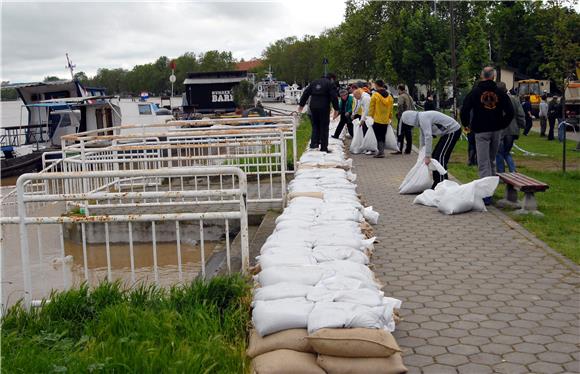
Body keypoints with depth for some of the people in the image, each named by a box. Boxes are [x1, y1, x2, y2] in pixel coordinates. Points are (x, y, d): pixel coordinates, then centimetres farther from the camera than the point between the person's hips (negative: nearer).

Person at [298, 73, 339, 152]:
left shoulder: (314, 82, 16)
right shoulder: (330, 84, -1)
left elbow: (306, 93, 15)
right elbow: (334, 97, -9)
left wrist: (301, 104, 18)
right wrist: (336, 109, -4)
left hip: (313, 107, 5)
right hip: (324, 108, -5)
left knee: (315, 125, 16)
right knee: (324, 127, 2)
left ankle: (314, 143, 5)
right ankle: (324, 147, 4)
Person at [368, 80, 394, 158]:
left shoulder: (375, 95, -11)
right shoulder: (389, 96, 6)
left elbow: (371, 107, -10)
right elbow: (391, 108, 12)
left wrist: (370, 116, -3)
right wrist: (390, 118, 19)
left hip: (377, 120, -5)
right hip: (386, 120, 5)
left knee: (378, 137, -2)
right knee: (382, 137, 13)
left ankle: (380, 151, -9)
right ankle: (381, 151, 17)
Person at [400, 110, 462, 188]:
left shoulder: (423, 118, -22)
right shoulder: (420, 119, 9)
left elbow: (428, 137, -28)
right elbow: (423, 137, 18)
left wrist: (427, 156, -25)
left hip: (453, 131, -10)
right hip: (448, 132, 10)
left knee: (440, 157, -14)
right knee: (435, 156, 11)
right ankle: (437, 183, 15)